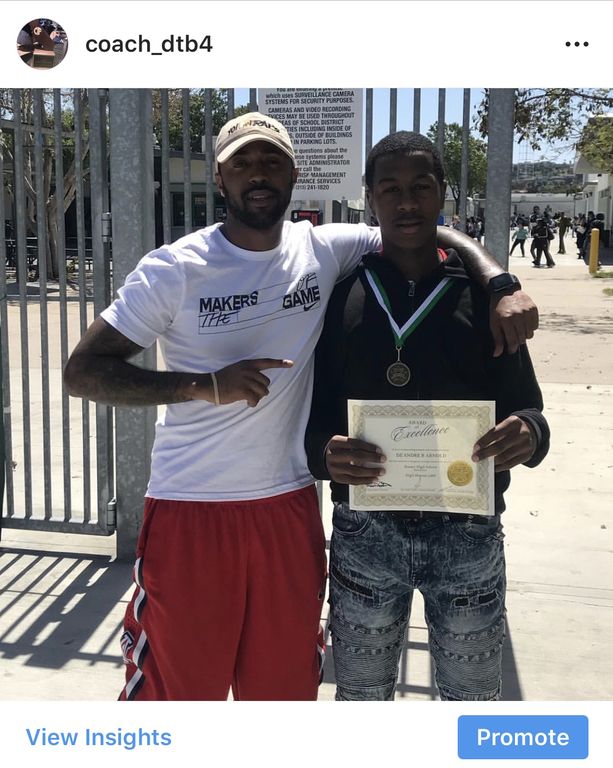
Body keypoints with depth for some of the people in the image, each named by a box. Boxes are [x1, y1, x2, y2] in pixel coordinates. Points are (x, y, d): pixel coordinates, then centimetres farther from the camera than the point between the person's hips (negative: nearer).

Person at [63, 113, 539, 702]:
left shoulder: (325, 250, 1)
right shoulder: (173, 271, -7)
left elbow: (429, 233, 9)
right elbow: (82, 373, -8)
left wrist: (501, 286, -10)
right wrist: (204, 385, -20)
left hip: (289, 508, 3)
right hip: (189, 514, -2)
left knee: (284, 682, 16)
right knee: (173, 684, 8)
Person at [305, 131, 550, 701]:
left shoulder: (481, 292, 1)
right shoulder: (340, 296, 1)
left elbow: (524, 403, 3)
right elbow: (314, 416, 2)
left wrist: (528, 432, -21)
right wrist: (325, 453, -21)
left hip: (468, 532, 0)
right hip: (366, 531, 0)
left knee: (473, 692, 15)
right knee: (362, 694, 16)